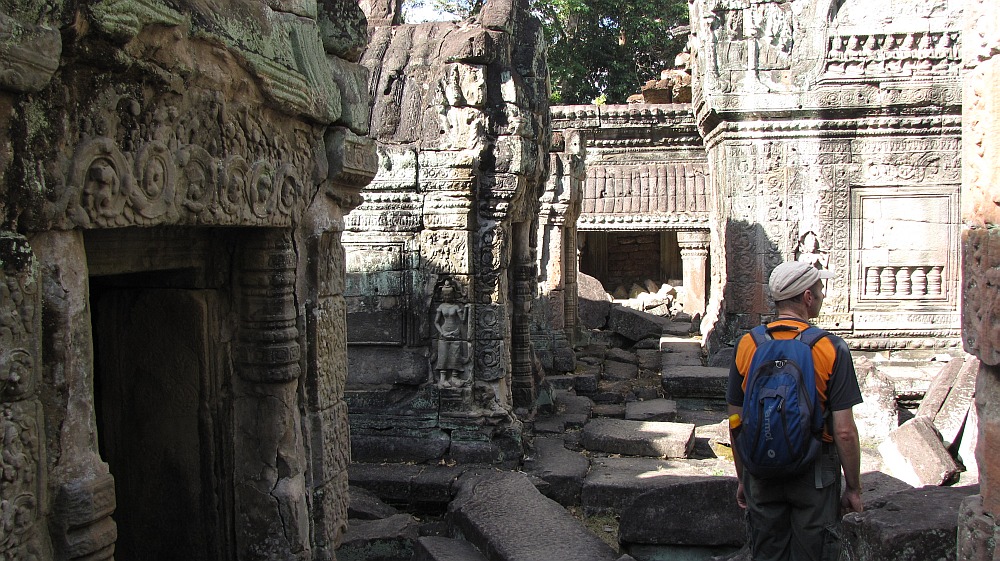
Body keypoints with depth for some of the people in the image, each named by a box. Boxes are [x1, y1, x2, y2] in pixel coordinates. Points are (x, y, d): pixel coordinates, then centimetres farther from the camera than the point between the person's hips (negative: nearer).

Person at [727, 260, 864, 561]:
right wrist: (853, 488, -1)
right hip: (814, 473, -3)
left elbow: (736, 423, 3)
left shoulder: (746, 344, -3)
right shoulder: (831, 348, -13)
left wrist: (742, 478, 15)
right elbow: (845, 432, -14)